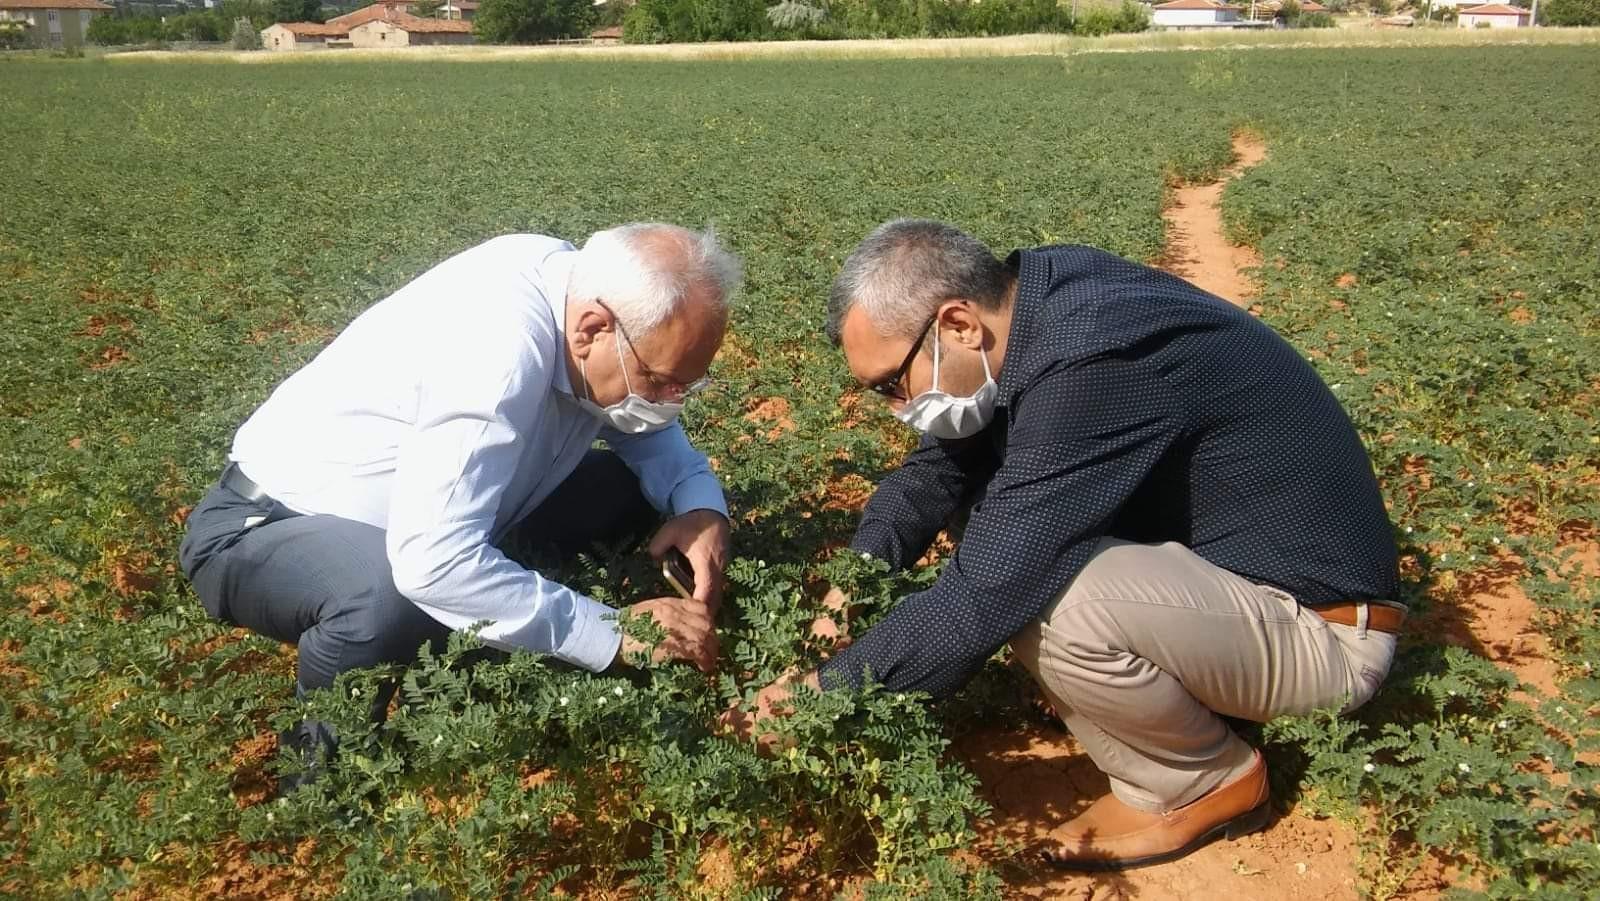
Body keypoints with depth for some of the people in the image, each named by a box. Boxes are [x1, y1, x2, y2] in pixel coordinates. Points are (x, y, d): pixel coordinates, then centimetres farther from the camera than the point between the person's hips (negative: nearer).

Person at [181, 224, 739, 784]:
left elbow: (645, 428, 7)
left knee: (633, 489, -4)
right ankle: (321, 756, -10)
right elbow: (434, 563, -44)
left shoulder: (591, 287, -11)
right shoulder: (500, 350, -36)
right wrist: (614, 636, -37)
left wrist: (701, 505, -13)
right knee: (393, 601, -41)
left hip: (428, 517, 8)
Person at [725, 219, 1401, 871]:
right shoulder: (1040, 300, -4)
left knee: (1040, 597, -31)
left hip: (1320, 623, -9)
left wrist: (824, 693, -19)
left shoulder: (1095, 365, -31)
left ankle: (1207, 783, -2)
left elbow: (985, 596, -30)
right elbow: (940, 465, 7)